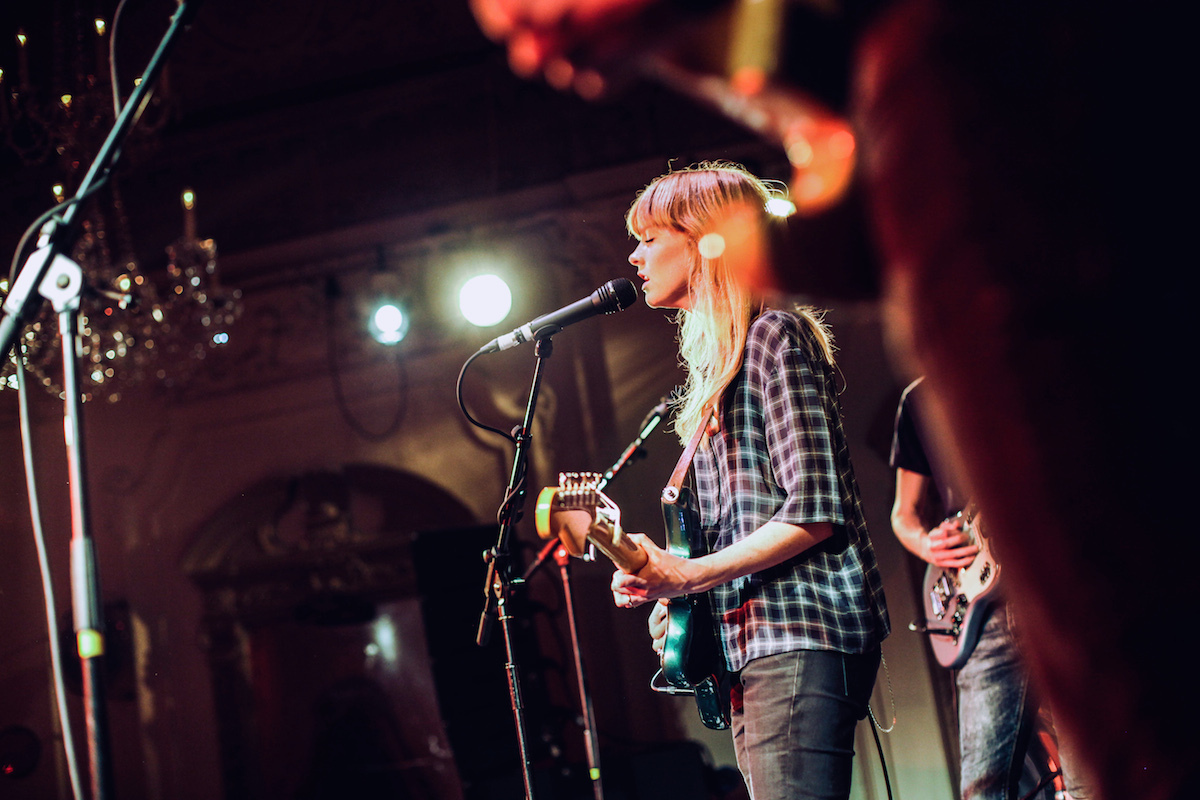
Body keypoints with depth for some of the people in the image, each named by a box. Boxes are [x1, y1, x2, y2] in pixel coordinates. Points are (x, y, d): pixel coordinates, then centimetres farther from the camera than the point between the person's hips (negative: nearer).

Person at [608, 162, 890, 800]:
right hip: (753, 647, 10)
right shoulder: (718, 361, 22)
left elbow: (816, 513, -15)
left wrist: (687, 575, -15)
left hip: (800, 634, -10)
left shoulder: (772, 335, -7)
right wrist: (675, 596, 9)